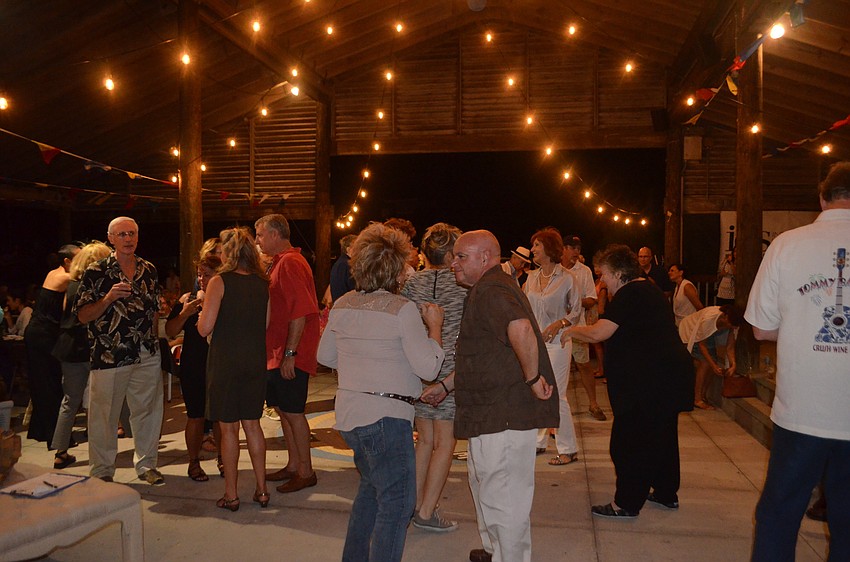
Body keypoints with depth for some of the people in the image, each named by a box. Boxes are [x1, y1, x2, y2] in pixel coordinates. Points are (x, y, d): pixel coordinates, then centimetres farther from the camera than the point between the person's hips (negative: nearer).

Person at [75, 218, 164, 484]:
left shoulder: (149, 270, 10)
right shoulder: (96, 272, -3)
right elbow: (83, 316, -6)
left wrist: (154, 340, 12)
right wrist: (109, 298, -20)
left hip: (147, 355, 4)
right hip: (109, 357, -4)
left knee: (148, 411, 11)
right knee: (104, 416, 6)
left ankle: (146, 464, 27)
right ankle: (102, 472, 21)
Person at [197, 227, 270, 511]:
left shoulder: (219, 282, -11)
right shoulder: (262, 283, 3)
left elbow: (204, 328, -15)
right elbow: (267, 324, 9)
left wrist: (200, 313, 5)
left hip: (226, 360, -4)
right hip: (256, 360, 5)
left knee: (228, 427, 6)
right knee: (252, 424, 14)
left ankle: (231, 495, 15)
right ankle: (261, 490, 19)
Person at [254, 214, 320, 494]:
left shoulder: (290, 263, -16)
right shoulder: (280, 262, 16)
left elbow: (300, 312, -23)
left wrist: (290, 354, -22)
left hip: (291, 355, -10)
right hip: (278, 353, 10)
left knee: (293, 411, -1)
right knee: (282, 408, 16)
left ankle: (306, 472, 11)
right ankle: (293, 465, 28)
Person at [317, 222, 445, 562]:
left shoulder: (342, 305, 5)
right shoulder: (402, 309, -15)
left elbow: (325, 356, 16)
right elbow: (428, 368, -16)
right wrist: (434, 325, -5)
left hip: (348, 414, 8)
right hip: (385, 417, -8)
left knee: (372, 486, 26)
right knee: (396, 503, 2)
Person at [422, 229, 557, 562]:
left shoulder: (489, 291, -17)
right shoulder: (488, 289, 18)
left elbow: (521, 329, -39)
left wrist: (533, 377, -27)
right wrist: (446, 386, 22)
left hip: (503, 413, -12)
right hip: (497, 411, 12)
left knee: (501, 495, 1)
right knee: (485, 483, 25)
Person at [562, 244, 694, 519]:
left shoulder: (628, 295, -16)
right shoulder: (650, 290, 16)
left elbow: (598, 333, -21)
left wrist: (573, 330, -4)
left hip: (648, 381, -11)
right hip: (670, 375, 11)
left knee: (629, 441, -2)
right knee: (662, 435, 20)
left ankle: (627, 504, 6)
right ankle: (666, 493, 33)